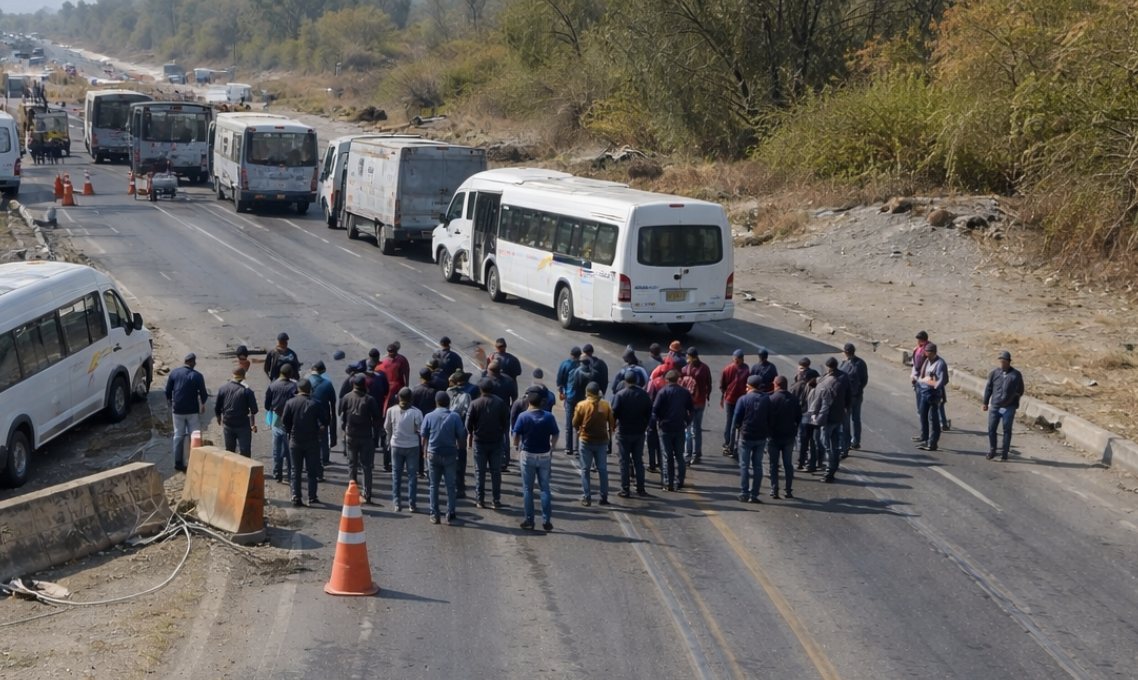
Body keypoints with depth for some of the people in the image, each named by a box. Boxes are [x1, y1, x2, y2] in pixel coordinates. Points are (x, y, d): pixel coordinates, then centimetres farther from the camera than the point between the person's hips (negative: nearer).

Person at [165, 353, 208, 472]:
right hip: (193, 410, -3)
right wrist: (202, 404, 13)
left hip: (178, 410, 3)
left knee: (178, 436, 11)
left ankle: (178, 462, 11)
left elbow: (168, 391, 3)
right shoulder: (197, 376, -11)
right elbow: (203, 394, -7)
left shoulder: (174, 373, -1)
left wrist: (170, 404, 20)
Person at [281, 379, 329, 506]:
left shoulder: (290, 403, -5)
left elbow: (284, 421, -4)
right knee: (312, 471, 6)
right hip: (312, 441, -1)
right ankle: (312, 497, 3)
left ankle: (296, 497, 8)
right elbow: (325, 421, -7)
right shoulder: (315, 404, -9)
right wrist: (321, 431, 11)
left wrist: (290, 432, 10)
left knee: (296, 470, 10)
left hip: (295, 441, 1)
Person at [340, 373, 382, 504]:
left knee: (352, 465, 13)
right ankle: (367, 494, 5)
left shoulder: (346, 398, -6)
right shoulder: (369, 399, -13)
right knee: (366, 466, 7)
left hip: (350, 436, 2)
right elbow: (377, 418, -9)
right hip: (366, 436, -2)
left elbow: (341, 415, -1)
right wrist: (373, 429, 9)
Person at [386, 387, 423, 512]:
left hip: (396, 446, 1)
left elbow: (387, 428, 1)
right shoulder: (416, 412, -17)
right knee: (412, 474, 8)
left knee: (396, 474, 11)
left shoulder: (391, 410, -10)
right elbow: (421, 430, -12)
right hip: (412, 446, -1)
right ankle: (412, 503, 7)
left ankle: (396, 503, 10)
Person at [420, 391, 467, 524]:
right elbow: (461, 436, -5)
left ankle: (434, 515, 11)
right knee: (450, 486, 6)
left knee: (434, 486, 10)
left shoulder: (429, 416, -4)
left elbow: (423, 436, 0)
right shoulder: (455, 417, -7)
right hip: (450, 455, -1)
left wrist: (425, 451, 15)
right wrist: (457, 447, 14)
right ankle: (450, 515, 6)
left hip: (433, 454, 1)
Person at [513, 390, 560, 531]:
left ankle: (529, 520, 8)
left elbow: (516, 435, -11)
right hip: (545, 455, 2)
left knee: (527, 489, 7)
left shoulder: (523, 416, -9)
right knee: (545, 488, 8)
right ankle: (546, 521, 6)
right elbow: (555, 435, -1)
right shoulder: (549, 417, -4)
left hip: (528, 455, -2)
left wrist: (516, 447, 8)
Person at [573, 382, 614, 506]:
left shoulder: (582, 405, -10)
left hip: (586, 441, -2)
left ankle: (586, 498, 3)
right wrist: (610, 433, 19)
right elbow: (612, 422, 2)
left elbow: (575, 423, -3)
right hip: (602, 441, 2)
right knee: (602, 469, 10)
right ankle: (604, 497, 11)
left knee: (585, 470, 6)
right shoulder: (606, 405, -4)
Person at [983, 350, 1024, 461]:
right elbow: (988, 388, 8)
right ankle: (992, 451, 17)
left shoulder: (1016, 375, -4)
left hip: (1008, 408, -2)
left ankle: (1004, 453, 12)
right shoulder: (994, 373, 1)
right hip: (994, 406, 2)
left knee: (1007, 430, 5)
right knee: (991, 429, 4)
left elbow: (1020, 390, 5)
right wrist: (985, 402, 9)